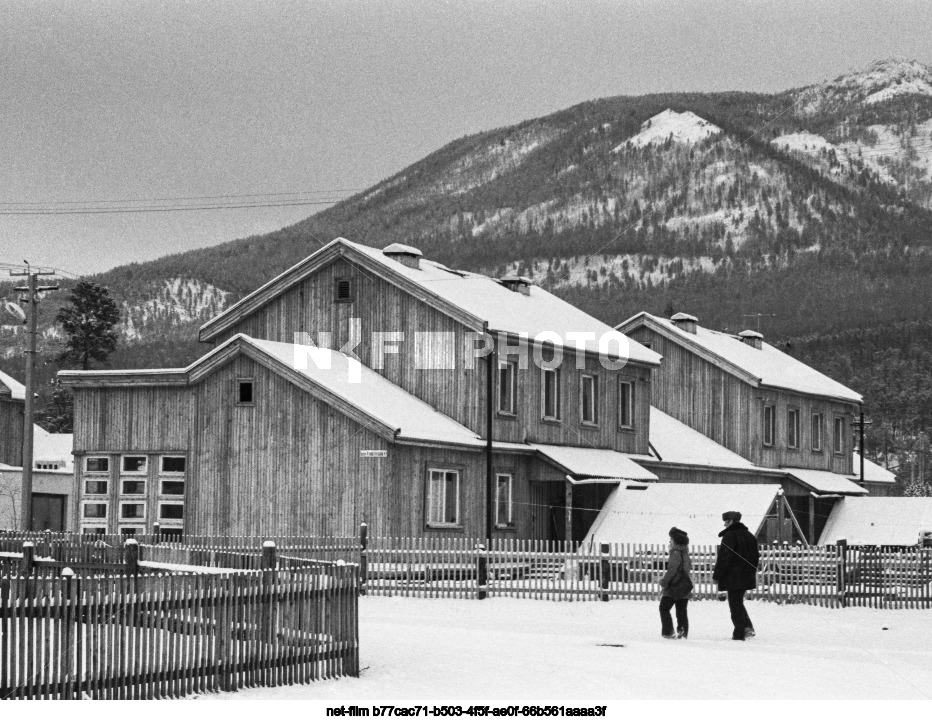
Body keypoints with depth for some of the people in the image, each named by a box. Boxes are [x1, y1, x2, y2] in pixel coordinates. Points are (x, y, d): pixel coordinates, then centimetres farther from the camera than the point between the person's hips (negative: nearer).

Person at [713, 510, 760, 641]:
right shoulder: (749, 536, 12)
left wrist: (717, 575, -12)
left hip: (732, 576, -8)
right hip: (747, 576, 8)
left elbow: (724, 557, -17)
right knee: (738, 602, 20)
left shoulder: (729, 536, -13)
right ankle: (748, 627, 8)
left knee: (735, 604, -2)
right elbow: (755, 556, 18)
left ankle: (739, 633, -4)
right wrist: (752, 572, 25)